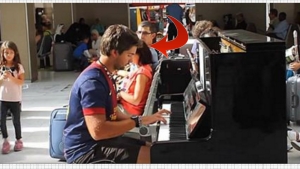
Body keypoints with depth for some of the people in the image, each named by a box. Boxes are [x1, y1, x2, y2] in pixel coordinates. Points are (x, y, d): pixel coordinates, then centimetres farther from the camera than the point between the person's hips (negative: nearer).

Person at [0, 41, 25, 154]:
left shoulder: (18, 67, -3)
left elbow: (21, 82, -10)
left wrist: (11, 77, -23)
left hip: (15, 99, -2)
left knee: (16, 121, 7)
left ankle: (18, 140, 23)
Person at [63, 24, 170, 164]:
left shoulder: (105, 75, 10)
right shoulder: (92, 81, -23)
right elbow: (98, 131, -31)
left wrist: (145, 119, 2)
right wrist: (138, 121, -23)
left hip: (100, 142, 10)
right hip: (87, 151, -10)